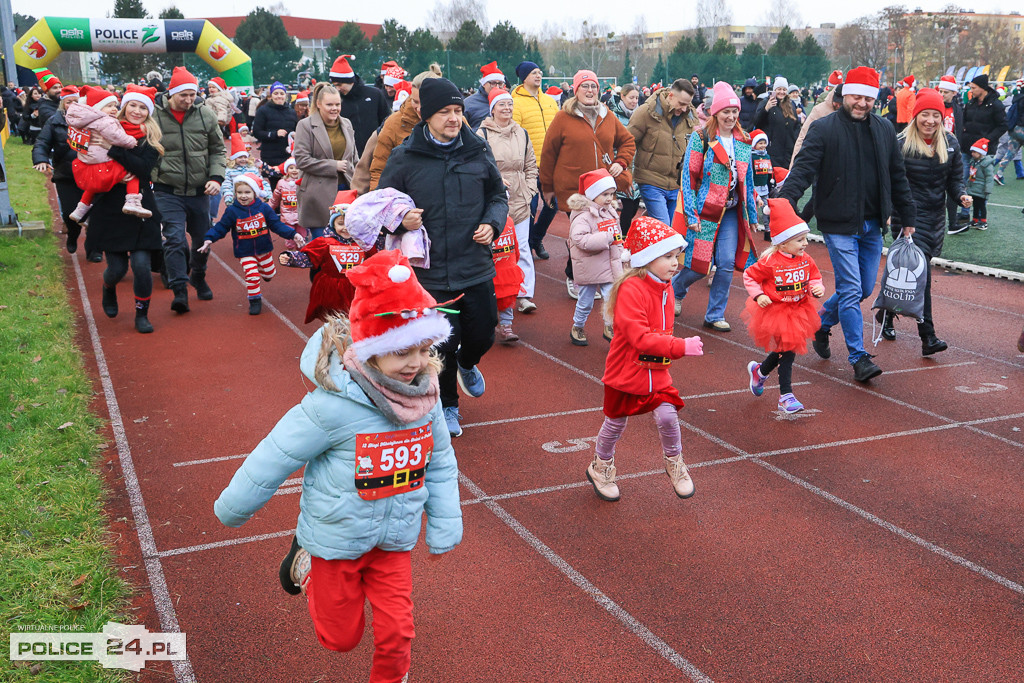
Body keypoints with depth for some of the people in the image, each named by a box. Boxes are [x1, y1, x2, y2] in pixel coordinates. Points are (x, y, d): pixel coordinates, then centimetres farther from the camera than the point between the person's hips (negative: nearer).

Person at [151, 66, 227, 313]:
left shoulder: (205, 115, 0)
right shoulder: (154, 117, -8)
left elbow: (217, 149, 9)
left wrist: (216, 177, -4)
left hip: (199, 191, 3)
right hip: (168, 192, -3)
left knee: (203, 238, 16)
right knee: (174, 239, -14)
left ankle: (198, 278, 40)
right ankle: (179, 291, -9)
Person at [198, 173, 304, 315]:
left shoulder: (263, 208, -9)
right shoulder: (232, 211, -11)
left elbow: (277, 225, -6)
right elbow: (221, 228, -4)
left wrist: (293, 234, -16)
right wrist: (209, 239, -18)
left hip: (264, 249, 2)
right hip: (245, 252, -2)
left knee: (269, 274, 17)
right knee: (251, 276, -13)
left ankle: (262, 269, 53)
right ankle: (255, 301, 6)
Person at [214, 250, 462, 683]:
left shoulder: (424, 398, -13)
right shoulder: (335, 405, -30)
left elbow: (440, 462, 3)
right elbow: (277, 455, -18)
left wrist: (445, 524, 3)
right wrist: (233, 509, -6)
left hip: (394, 538, 4)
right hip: (338, 538, -3)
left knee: (396, 631, 9)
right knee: (340, 636, 16)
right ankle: (306, 562, 39)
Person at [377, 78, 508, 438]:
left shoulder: (478, 151, 3)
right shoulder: (404, 158, -5)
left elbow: (498, 195, 15)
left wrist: (492, 223, -4)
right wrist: (401, 219, -21)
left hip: (477, 269, 2)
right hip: (432, 273, -2)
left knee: (482, 334, 11)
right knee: (443, 344, 6)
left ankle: (467, 365, 49)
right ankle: (447, 406, 31)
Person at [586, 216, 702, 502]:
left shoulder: (665, 287, 2)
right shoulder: (631, 289, -25)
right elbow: (639, 337, -32)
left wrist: (668, 355, 9)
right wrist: (681, 347, -36)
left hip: (657, 372, 6)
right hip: (626, 371, -5)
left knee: (667, 415, -8)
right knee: (616, 422, 12)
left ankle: (675, 464, 18)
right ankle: (601, 468, 36)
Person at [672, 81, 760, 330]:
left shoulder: (743, 142, 9)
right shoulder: (701, 137, -6)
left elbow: (747, 181, 16)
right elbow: (688, 176, -9)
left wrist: (752, 215, 14)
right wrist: (690, 214, -15)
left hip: (730, 213, 4)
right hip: (703, 210, -4)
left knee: (727, 264, -4)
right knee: (700, 264, -2)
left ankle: (715, 316, 10)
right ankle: (675, 290, 31)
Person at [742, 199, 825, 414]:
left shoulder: (806, 260, -2)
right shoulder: (770, 262, -17)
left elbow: (814, 277, 12)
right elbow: (749, 276, -6)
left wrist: (818, 288, -10)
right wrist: (758, 295, -17)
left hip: (798, 311, 6)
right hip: (775, 311, -6)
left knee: (784, 350, 15)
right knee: (786, 351, -4)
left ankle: (758, 370, 45)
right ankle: (786, 396, 8)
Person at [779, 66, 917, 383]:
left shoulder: (885, 131, 9)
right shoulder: (823, 129, -7)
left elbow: (898, 177, 15)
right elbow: (803, 168, -16)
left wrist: (908, 218, 14)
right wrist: (785, 201, -32)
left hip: (872, 225, 6)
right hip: (839, 225, -6)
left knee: (865, 289, 12)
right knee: (851, 291, -6)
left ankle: (821, 323, 37)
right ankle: (859, 359, 3)